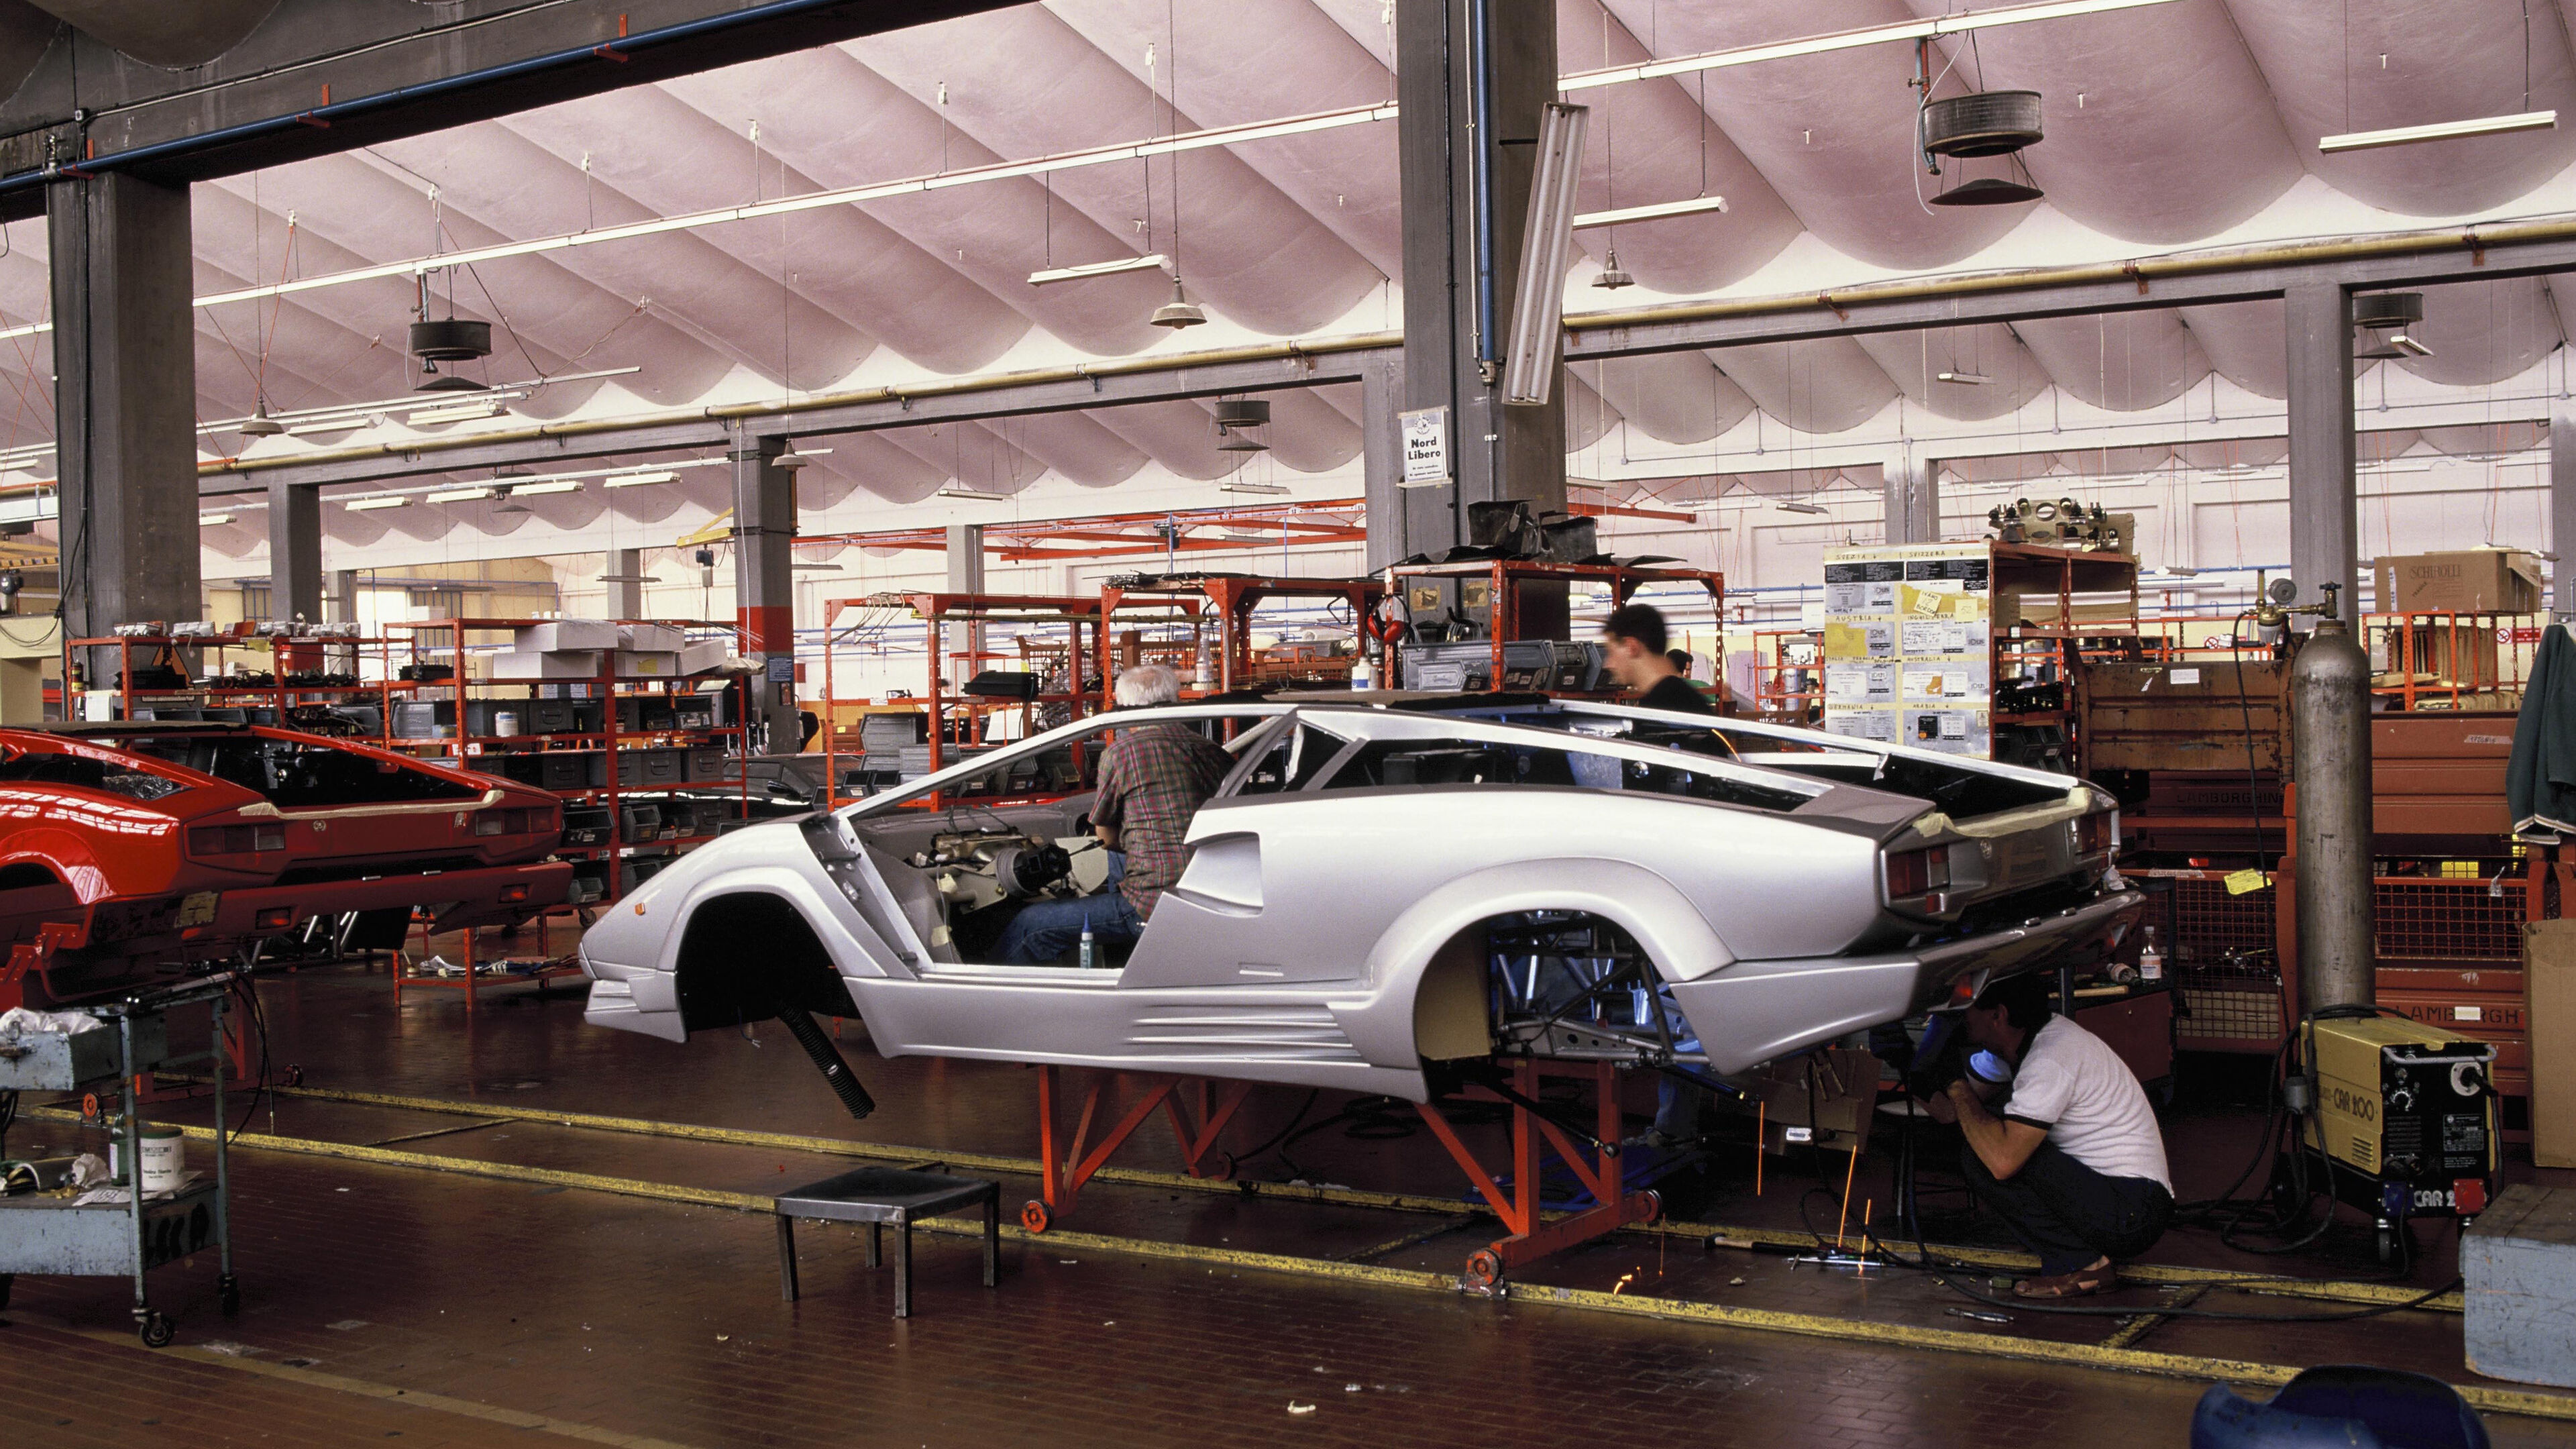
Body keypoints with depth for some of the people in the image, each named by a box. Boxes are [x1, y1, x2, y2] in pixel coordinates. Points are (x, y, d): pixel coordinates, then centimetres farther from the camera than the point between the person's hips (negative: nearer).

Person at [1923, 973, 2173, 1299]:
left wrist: (1961, 1094, -17)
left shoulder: (2050, 1061, -20)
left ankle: (2082, 1264, -8)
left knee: (1986, 1160, -19)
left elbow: (2003, 1159, -31)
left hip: (2133, 1216, -10)